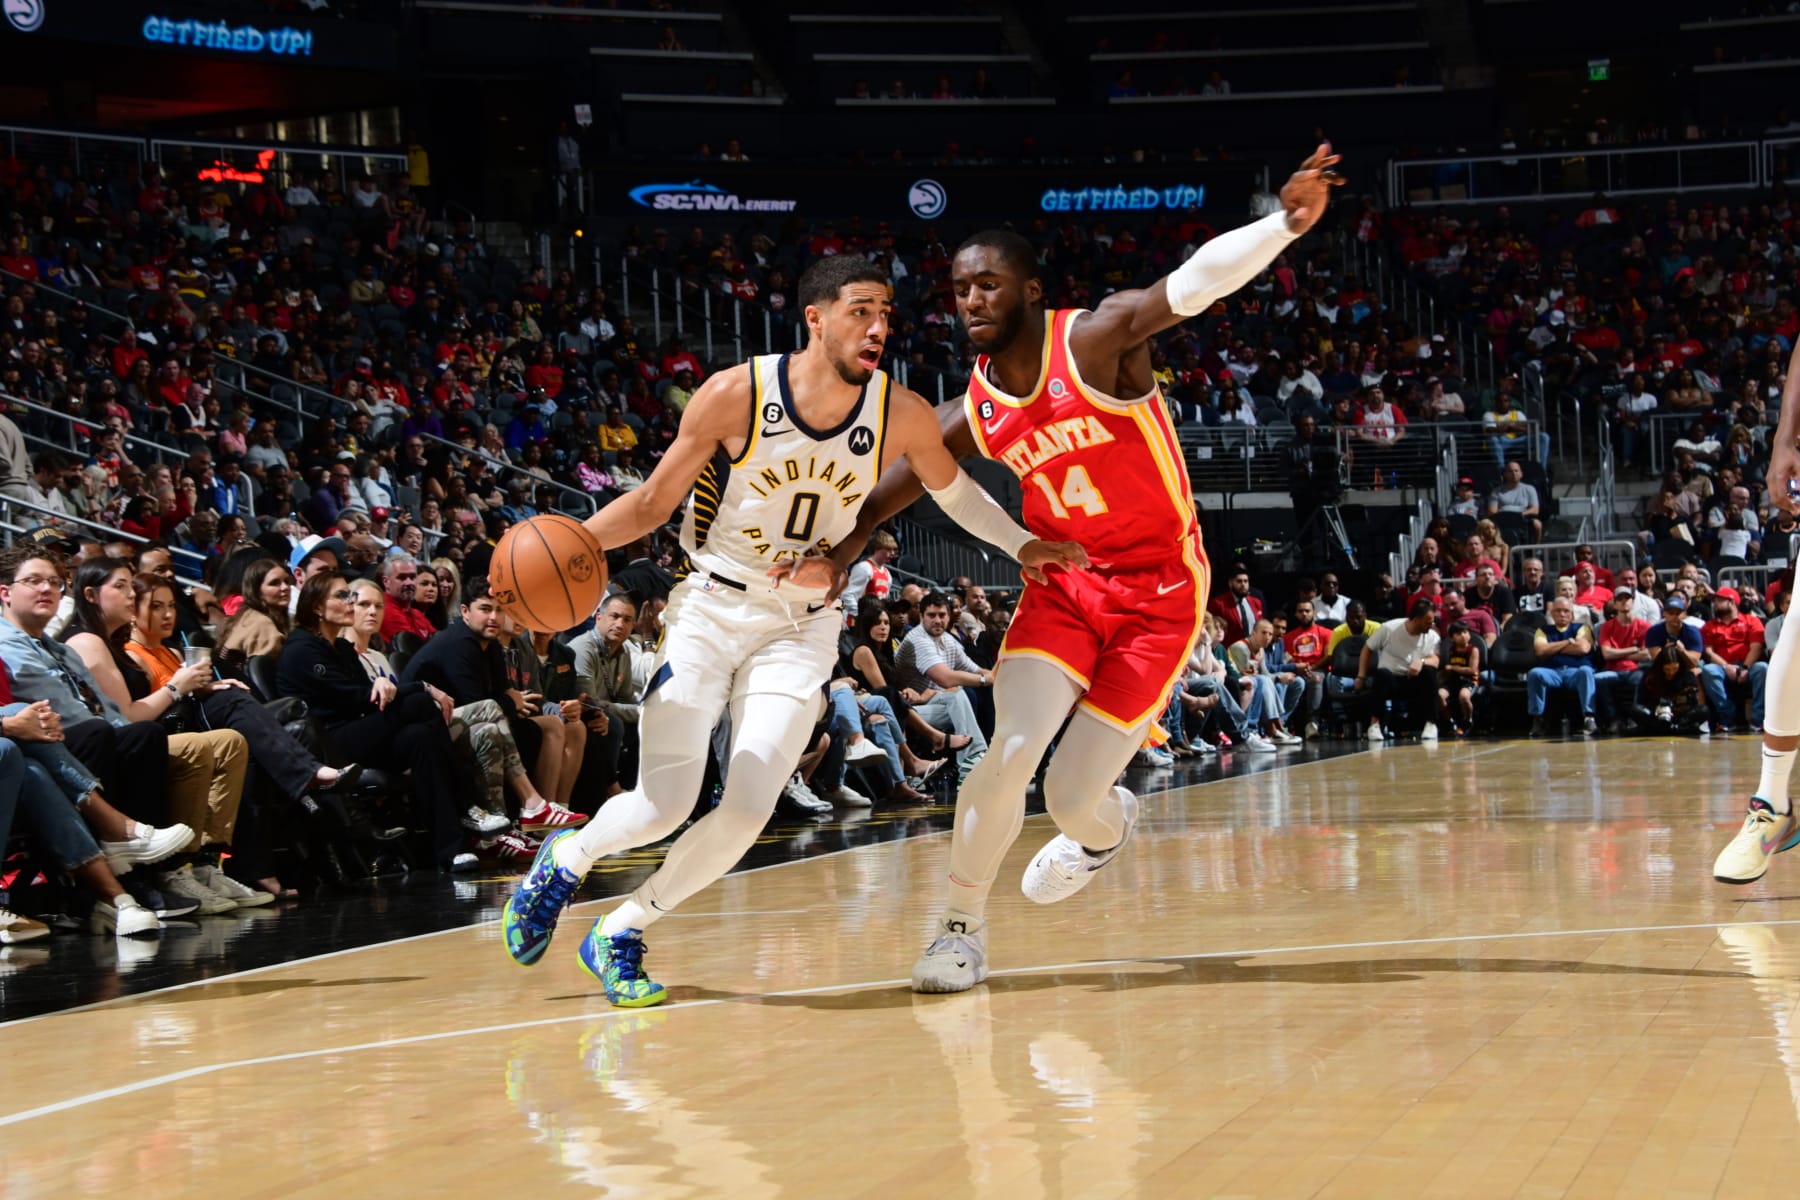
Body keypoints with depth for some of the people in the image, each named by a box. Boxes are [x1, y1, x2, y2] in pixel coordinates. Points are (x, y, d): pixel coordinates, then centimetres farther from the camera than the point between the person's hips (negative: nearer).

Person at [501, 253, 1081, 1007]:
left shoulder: (902, 415, -10)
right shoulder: (734, 396, -17)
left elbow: (952, 488, 12)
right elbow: (652, 502, -7)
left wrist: (1023, 547, -2)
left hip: (801, 629, 2)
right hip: (710, 609, -2)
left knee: (747, 812, -11)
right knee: (664, 805, -11)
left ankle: (620, 933, 11)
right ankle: (567, 858, 23)